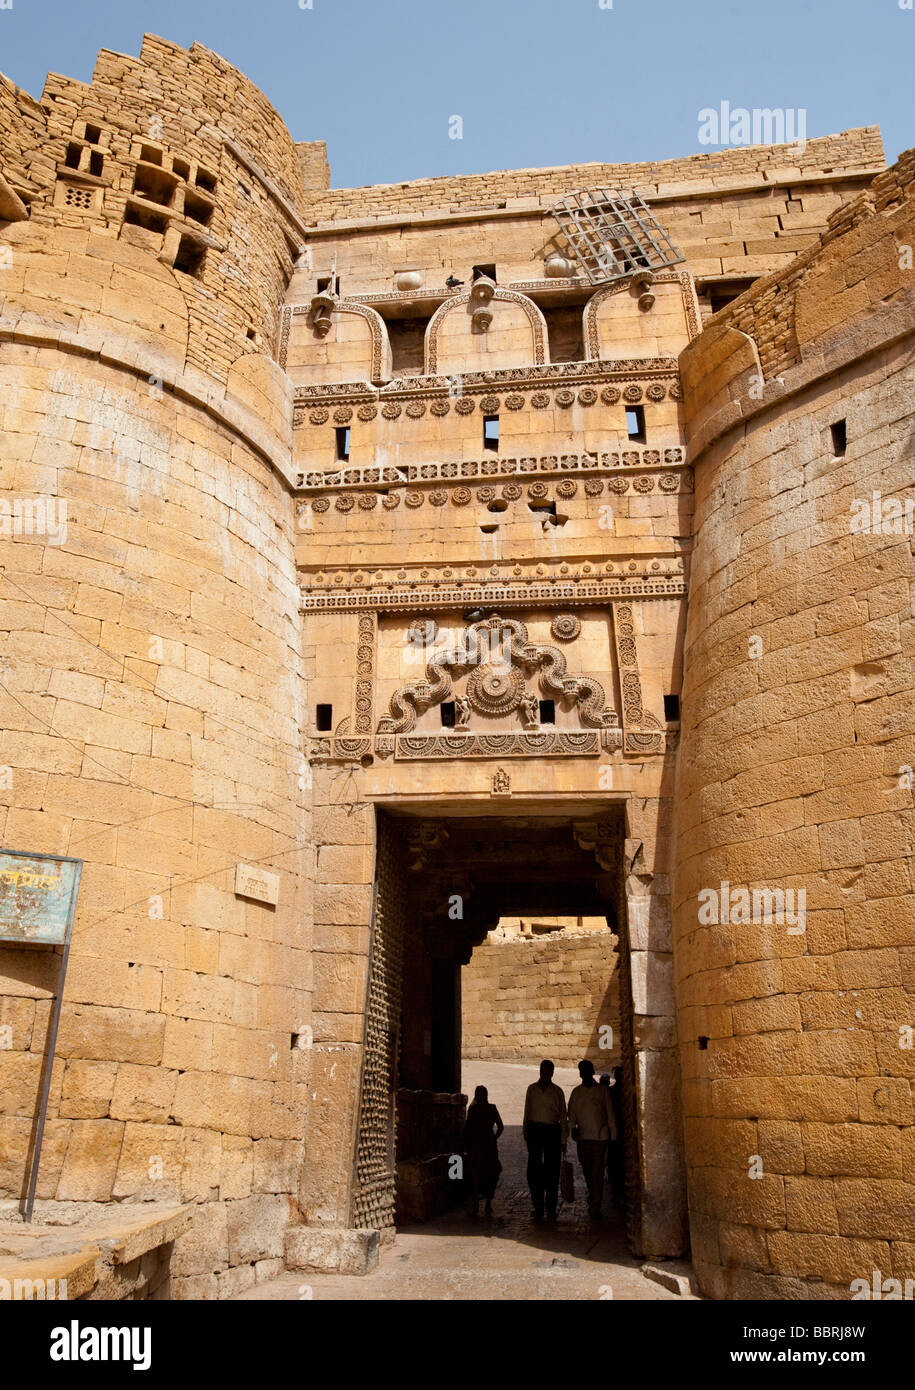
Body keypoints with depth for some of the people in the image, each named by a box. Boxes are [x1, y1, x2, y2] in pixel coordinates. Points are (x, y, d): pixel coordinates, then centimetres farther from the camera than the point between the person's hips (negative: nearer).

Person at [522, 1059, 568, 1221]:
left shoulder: (557, 1092, 6)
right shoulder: (532, 1089, 9)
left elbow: (563, 1116, 7)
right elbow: (527, 1112, 12)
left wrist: (563, 1139, 3)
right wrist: (525, 1132, 6)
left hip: (552, 1131, -1)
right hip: (534, 1130, 1)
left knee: (552, 1171, 0)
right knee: (533, 1170, -1)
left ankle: (551, 1209, 8)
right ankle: (538, 1206, 10)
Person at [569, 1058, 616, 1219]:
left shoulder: (602, 1090, 3)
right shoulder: (576, 1092, 10)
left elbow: (610, 1114, 4)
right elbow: (572, 1112, 9)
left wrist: (613, 1136, 1)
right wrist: (573, 1127, -8)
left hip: (600, 1136, -3)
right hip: (583, 1136, 3)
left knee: (597, 1172, -8)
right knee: (587, 1171, 12)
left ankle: (595, 1207, -6)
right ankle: (593, 1197, 34)